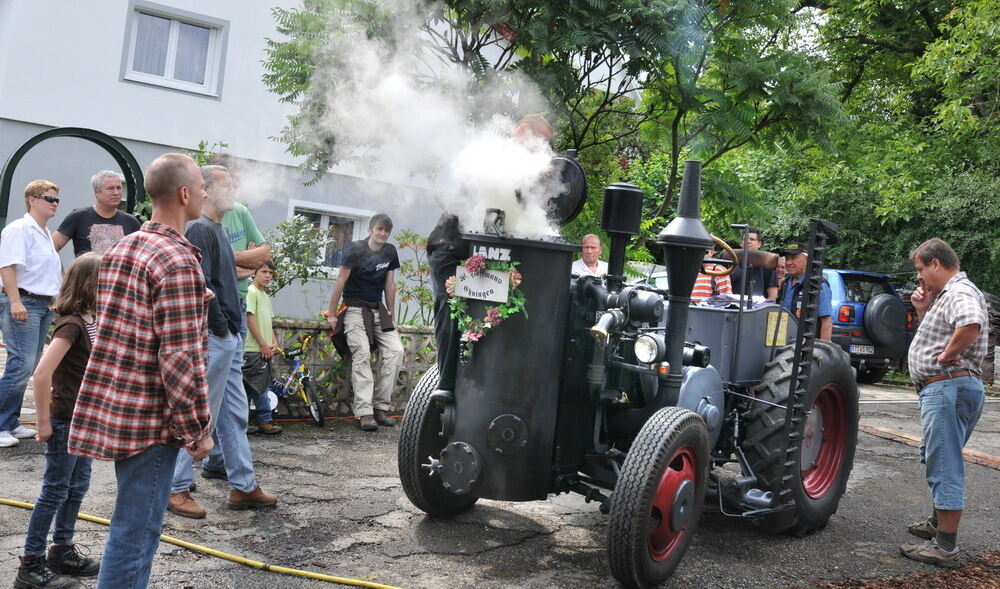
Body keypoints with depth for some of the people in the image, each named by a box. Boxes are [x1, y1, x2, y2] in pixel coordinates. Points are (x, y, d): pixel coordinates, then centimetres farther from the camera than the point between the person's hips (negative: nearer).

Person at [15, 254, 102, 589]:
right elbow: (42, 374, -28)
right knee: (55, 492, 1)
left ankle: (63, 552, 31)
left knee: (77, 488, 17)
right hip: (65, 422, -9)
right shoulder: (72, 324, -22)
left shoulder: (90, 320, 6)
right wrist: (44, 423, -21)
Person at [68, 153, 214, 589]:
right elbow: (181, 358, -21)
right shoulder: (178, 261, -18)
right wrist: (197, 431, -12)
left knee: (135, 523, 22)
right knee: (135, 533, 0)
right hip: (152, 420, -9)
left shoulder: (119, 250, 10)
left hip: (112, 406, 9)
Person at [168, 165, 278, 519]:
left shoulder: (217, 230, 17)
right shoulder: (200, 229, -13)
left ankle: (244, 486, 20)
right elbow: (200, 285, -21)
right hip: (213, 339, -10)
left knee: (235, 414, 13)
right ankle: (176, 490, 8)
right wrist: (220, 327, -15)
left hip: (230, 338, 10)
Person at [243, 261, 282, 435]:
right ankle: (265, 420, 0)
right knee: (260, 385, -6)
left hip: (265, 350, 9)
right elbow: (250, 320, -14)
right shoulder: (251, 292, -9)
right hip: (254, 349, -9)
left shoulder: (266, 296, 19)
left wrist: (273, 343, 7)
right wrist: (263, 345, -13)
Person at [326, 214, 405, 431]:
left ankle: (381, 407, -3)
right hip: (354, 309, -5)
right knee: (362, 355, -17)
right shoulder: (356, 249, -7)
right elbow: (341, 281, -6)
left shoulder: (390, 252, 8)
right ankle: (364, 413, -17)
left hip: (378, 309, 5)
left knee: (395, 350, -11)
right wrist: (332, 314, -5)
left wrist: (390, 314, 14)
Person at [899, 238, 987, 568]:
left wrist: (947, 355, -23)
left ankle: (945, 547, -2)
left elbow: (971, 325, -35)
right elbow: (935, 335, 27)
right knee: (937, 459, 23)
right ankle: (937, 524, 38)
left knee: (945, 465, -7)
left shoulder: (960, 293, -14)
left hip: (947, 388, -12)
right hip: (941, 389, 12)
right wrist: (923, 310, 13)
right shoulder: (944, 296, 18)